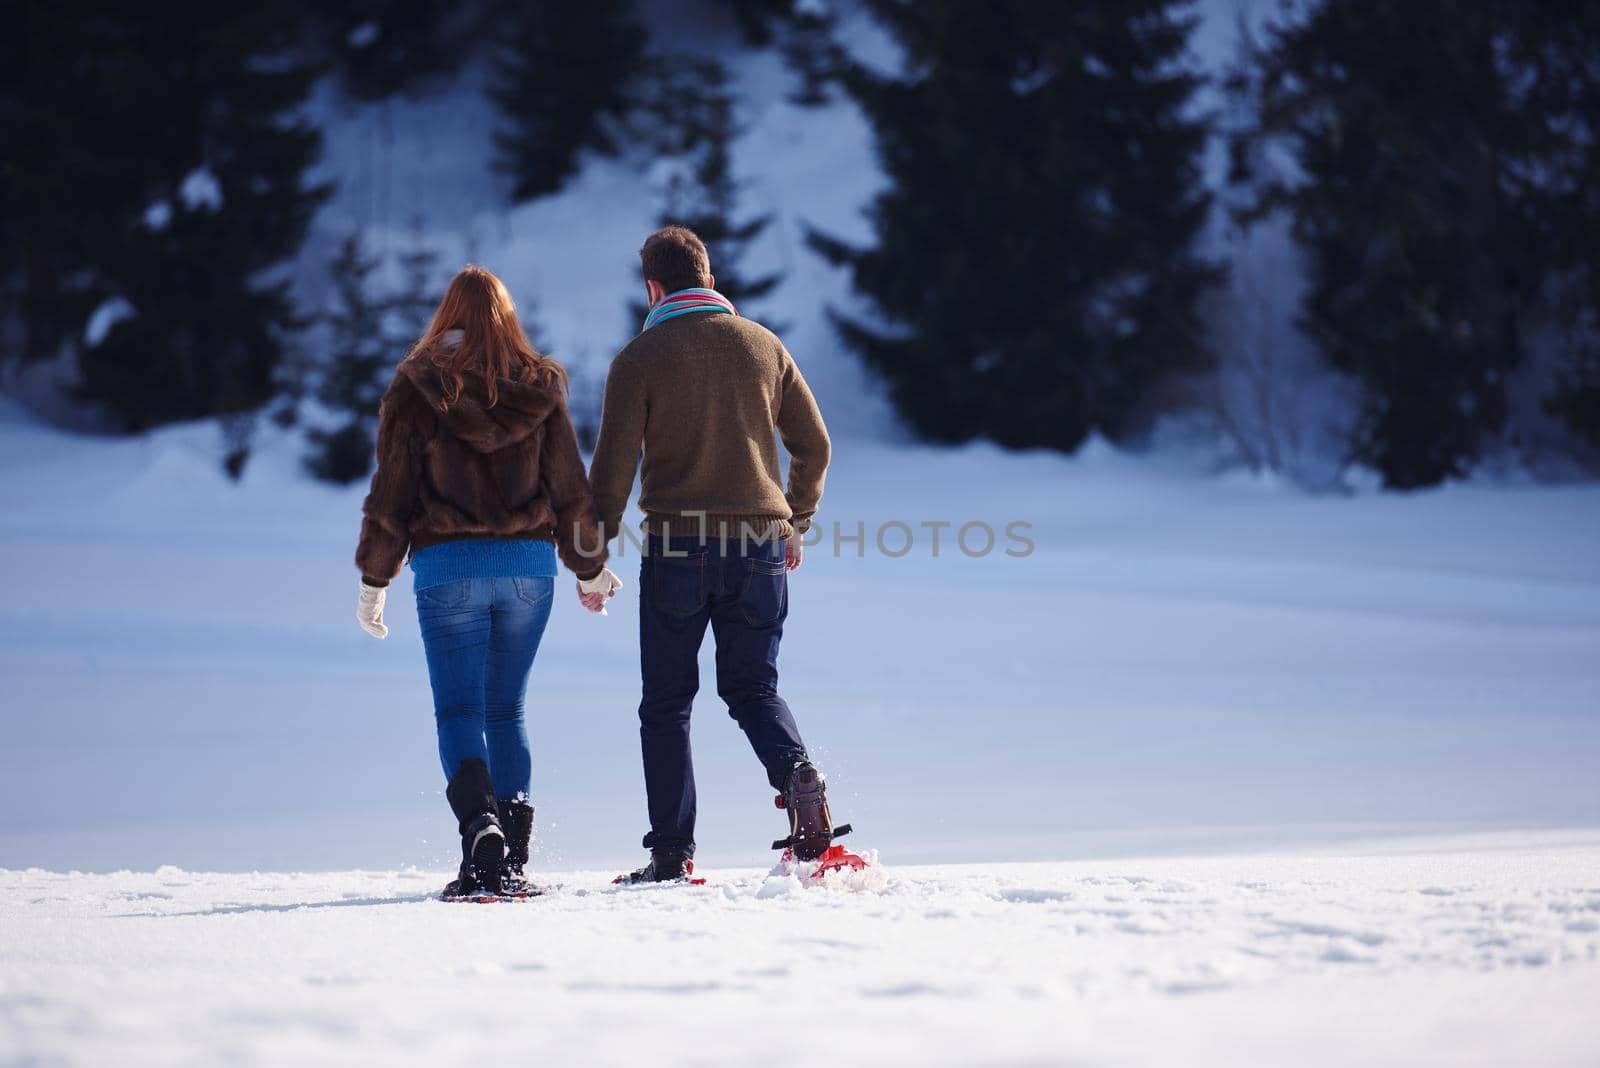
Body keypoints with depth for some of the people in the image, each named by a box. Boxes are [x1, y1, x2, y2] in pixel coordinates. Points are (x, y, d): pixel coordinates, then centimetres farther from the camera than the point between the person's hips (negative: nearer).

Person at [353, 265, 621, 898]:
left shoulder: (418, 385, 0)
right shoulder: (539, 385, 6)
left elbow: (391, 491, 1)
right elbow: (569, 485, 9)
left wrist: (373, 583, 8)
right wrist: (591, 567, 21)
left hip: (448, 564, -3)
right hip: (530, 563, 3)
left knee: (458, 710, -3)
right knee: (506, 711, 12)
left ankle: (480, 827, -27)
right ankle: (513, 859, 7)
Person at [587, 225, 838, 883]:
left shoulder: (641, 358, -4)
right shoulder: (764, 346, 7)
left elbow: (612, 466, -8)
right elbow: (814, 445, 10)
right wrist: (795, 520, 24)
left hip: (677, 546, -3)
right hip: (760, 544, 3)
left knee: (666, 704, 8)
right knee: (753, 688, 15)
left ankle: (672, 854, 5)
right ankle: (796, 773, -15)